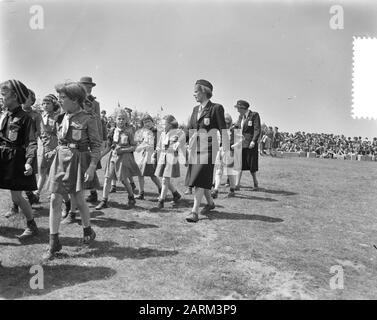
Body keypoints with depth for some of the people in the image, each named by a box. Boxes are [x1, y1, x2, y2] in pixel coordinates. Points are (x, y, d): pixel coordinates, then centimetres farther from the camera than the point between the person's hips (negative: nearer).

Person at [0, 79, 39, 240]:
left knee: (17, 198, 0)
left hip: (15, 160, -5)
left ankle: (32, 226, 18)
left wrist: (29, 162, -26)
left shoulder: (25, 118, -9)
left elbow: (32, 142, -14)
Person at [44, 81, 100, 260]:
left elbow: (96, 145, -8)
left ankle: (88, 231, 31)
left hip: (77, 160, -5)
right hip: (60, 160, 5)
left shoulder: (88, 120, -9)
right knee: (55, 199, -1)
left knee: (77, 200, 3)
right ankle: (54, 243, 6)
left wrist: (92, 166, -15)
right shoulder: (65, 118, 9)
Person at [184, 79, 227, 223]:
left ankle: (195, 211, -10)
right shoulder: (195, 109, 14)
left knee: (201, 178, -12)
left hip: (208, 149, -7)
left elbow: (222, 130, -5)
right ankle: (210, 202, 33)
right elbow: (189, 129, 16)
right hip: (194, 148, 7)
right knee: (199, 178, 12)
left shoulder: (216, 108, -5)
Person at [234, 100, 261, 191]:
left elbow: (257, 129, -12)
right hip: (241, 144, 6)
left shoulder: (254, 115, -5)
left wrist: (253, 141, -22)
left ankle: (255, 183, 21)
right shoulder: (240, 117, 14)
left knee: (252, 166, 3)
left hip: (250, 144, -5)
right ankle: (237, 184, 0)